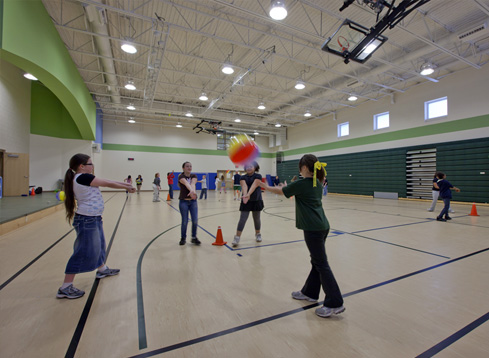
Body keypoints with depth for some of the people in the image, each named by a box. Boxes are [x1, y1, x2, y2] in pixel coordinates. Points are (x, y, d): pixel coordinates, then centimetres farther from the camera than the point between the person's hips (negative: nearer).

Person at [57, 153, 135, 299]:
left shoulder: (81, 178, 10)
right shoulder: (82, 177, -19)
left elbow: (106, 182, 11)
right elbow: (107, 183, -15)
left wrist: (123, 184, 9)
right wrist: (127, 187, -4)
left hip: (93, 219, 11)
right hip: (86, 220, -11)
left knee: (98, 245, 24)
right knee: (84, 253, -2)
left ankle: (102, 269, 45)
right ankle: (65, 288, 10)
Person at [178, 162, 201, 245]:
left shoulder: (193, 176, 0)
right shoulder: (181, 177, -9)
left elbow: (192, 183, -23)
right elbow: (186, 184, -32)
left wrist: (193, 191, -44)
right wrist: (191, 190, -51)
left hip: (193, 201, 3)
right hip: (183, 201, -3)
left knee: (195, 220, 0)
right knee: (185, 221, 0)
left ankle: (194, 237, 19)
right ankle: (183, 238, 21)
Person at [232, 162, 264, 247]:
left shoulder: (258, 176, -7)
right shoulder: (243, 177, 0)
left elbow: (254, 186, -25)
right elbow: (244, 186, -20)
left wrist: (248, 194, -42)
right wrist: (245, 195, -41)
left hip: (256, 201, -1)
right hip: (246, 201, 1)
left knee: (256, 219, 12)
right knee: (242, 219, -6)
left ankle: (258, 234, 34)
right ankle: (237, 238, -4)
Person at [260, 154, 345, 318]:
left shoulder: (301, 184, -13)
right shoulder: (317, 183, 9)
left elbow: (280, 191, 0)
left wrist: (266, 187, 15)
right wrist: (290, 187, 26)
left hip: (313, 228, -9)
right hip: (322, 226, 9)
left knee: (321, 264, 0)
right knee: (317, 261, 17)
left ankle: (335, 304, 10)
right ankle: (310, 292, 33)